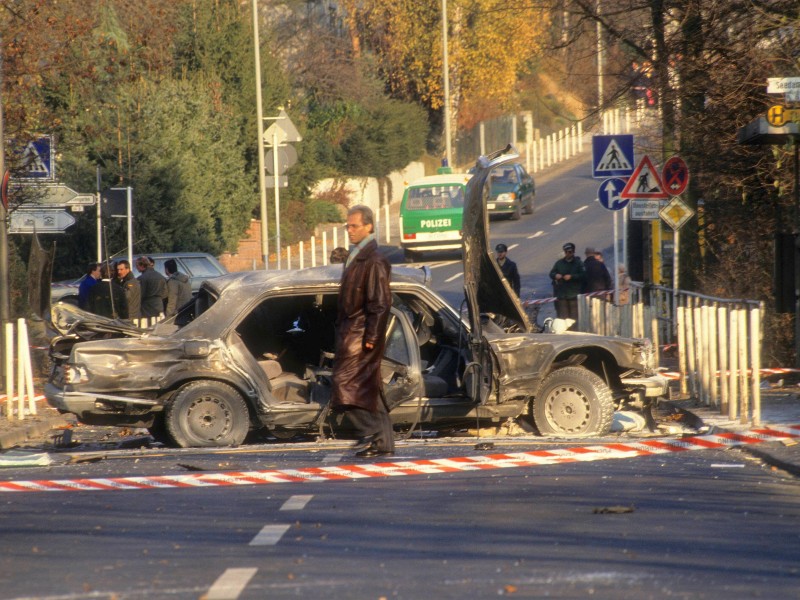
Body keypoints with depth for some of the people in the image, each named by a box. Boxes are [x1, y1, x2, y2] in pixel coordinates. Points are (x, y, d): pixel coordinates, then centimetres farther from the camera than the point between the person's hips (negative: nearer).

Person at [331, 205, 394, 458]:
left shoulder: (374, 261, -13)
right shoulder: (355, 257, 17)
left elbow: (380, 303, -18)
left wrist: (371, 336, -20)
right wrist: (341, 330, 18)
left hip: (361, 336, -10)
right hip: (350, 333, 10)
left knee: (346, 383, -12)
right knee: (369, 390, 10)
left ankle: (371, 434, -9)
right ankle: (383, 442, 13)